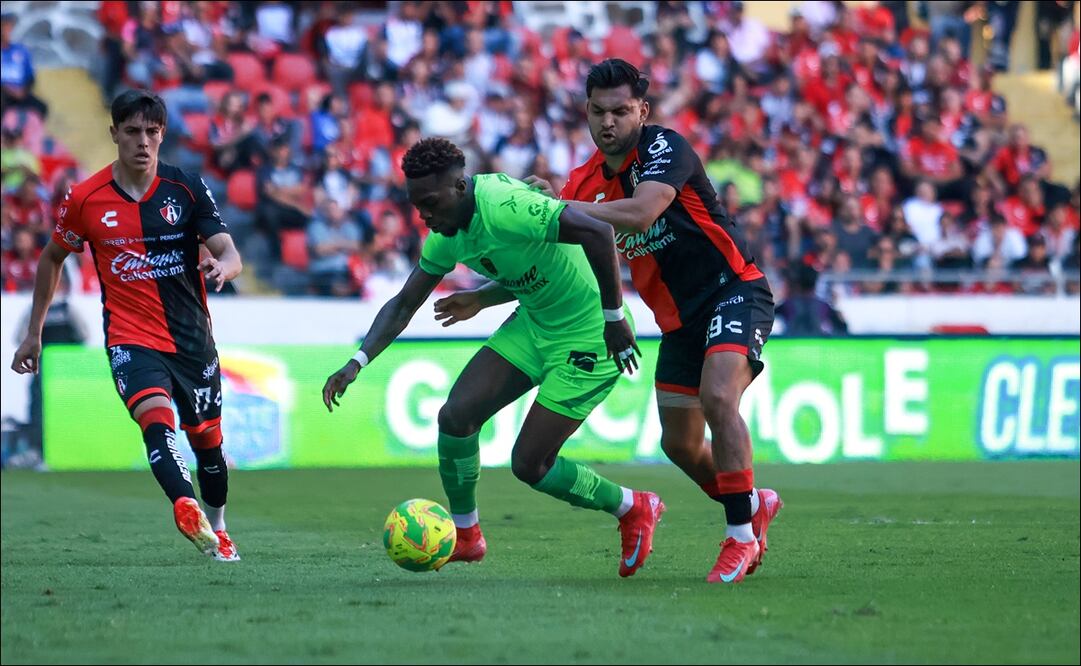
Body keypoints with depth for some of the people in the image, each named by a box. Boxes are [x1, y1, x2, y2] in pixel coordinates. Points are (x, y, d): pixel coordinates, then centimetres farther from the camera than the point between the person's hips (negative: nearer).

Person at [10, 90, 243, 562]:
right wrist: (34, 332, 16)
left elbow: (229, 253, -8)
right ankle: (187, 510, -53)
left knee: (207, 438, 15)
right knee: (155, 415, -30)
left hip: (194, 338, 3)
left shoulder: (187, 189, -2)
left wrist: (222, 266, -34)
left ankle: (216, 529, 39)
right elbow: (52, 259, 13)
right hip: (131, 338, -3)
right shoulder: (85, 199, -2)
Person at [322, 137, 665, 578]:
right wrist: (357, 362, -5)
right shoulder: (447, 234, -1)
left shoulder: (504, 208, -30)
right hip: (533, 323, 8)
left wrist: (614, 318, -29)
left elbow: (597, 232, -36)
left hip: (587, 338, -8)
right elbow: (404, 305, 8)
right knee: (456, 414, -4)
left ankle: (632, 508, 17)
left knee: (529, 465, -6)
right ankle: (464, 536, 15)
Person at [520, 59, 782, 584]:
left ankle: (741, 536, -20)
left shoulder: (664, 147, -16)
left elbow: (640, 213, -35)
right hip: (679, 318, 8)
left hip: (733, 290, -7)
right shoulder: (585, 181, 3)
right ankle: (753, 505, 36)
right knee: (679, 445, 8)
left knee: (718, 397, -29)